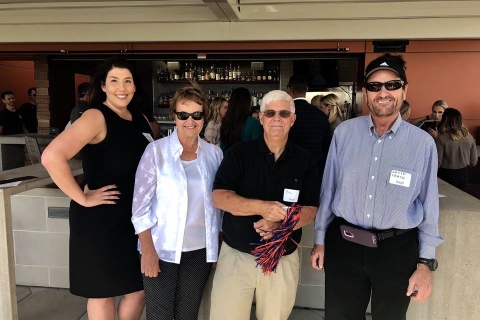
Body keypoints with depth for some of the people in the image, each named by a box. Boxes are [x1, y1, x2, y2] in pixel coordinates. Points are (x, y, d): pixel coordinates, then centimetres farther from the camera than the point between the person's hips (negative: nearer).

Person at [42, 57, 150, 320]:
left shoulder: (140, 120, 6)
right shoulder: (96, 117, -15)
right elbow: (51, 157, -29)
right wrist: (82, 198, -22)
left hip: (136, 217, 7)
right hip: (99, 219, -6)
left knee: (139, 288, 17)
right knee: (103, 292, 12)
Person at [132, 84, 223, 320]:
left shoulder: (214, 154, 1)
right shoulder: (156, 151, -8)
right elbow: (141, 205, -8)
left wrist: (219, 246, 8)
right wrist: (147, 250, -11)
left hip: (200, 250, 3)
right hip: (162, 249, -2)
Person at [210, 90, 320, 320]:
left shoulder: (305, 161, 1)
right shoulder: (239, 153, -3)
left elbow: (310, 209, -1)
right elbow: (219, 197, -11)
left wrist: (280, 224, -21)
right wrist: (261, 207, -26)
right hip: (236, 256, -1)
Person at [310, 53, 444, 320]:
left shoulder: (423, 143, -7)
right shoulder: (344, 133, -5)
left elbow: (428, 207, -1)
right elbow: (328, 188, 1)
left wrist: (426, 263, 1)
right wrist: (320, 240, 7)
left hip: (397, 249, 0)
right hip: (342, 244, 1)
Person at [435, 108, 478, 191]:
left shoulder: (441, 139, -19)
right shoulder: (469, 137, -5)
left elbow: (437, 163, -16)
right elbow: (473, 162, 2)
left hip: (446, 175, -4)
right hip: (463, 175, 4)